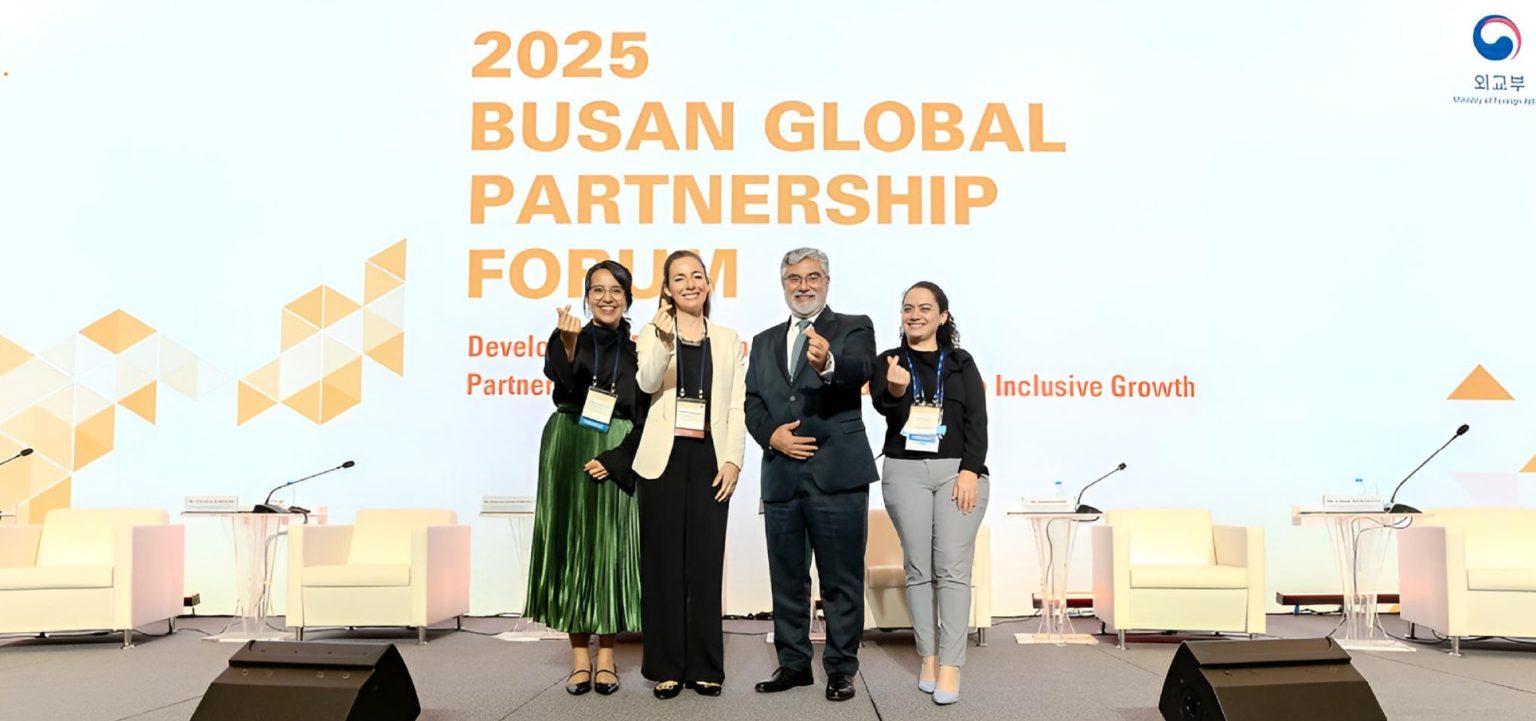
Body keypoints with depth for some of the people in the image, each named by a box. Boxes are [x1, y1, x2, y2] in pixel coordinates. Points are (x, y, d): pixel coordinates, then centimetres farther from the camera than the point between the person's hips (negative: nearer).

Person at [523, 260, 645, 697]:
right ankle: (579, 656, 10)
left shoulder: (638, 348, 5)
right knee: (572, 545, 2)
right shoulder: (570, 338, 3)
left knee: (611, 548, 1)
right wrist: (569, 343, -38)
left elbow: (644, 416, 1)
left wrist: (616, 458, -11)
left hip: (617, 458, 0)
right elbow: (561, 379, -19)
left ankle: (606, 657, 10)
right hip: (569, 452, 0)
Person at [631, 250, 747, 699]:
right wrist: (664, 342, -32)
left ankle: (705, 666, 12)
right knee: (663, 564, 2)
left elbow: (736, 406, 6)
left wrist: (733, 460, -6)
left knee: (706, 563, 4)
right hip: (665, 459, -1)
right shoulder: (654, 333, 5)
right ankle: (666, 667, 10)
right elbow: (647, 383, -15)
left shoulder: (727, 340, 11)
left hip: (710, 460, 1)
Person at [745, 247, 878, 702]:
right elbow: (751, 403, 12)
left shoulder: (854, 328, 1)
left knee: (841, 579, 2)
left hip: (837, 474, -5)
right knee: (787, 577, 13)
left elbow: (860, 370, -20)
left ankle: (841, 668, 13)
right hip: (780, 474, 5)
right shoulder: (765, 341, 16)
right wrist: (772, 434, -8)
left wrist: (828, 364, -42)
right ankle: (793, 663, 25)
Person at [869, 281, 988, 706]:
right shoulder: (888, 361, 9)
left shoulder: (961, 363, 9)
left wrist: (971, 470, -11)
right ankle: (928, 658, 11)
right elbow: (884, 408, -9)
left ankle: (951, 666, -6)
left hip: (958, 470, -1)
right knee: (919, 568, 3)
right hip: (905, 472, 1)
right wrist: (895, 389, -32)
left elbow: (977, 421, 2)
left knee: (953, 568, -7)